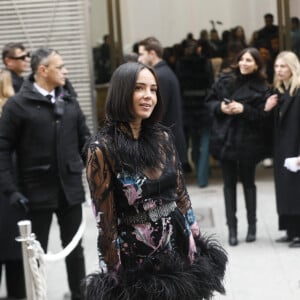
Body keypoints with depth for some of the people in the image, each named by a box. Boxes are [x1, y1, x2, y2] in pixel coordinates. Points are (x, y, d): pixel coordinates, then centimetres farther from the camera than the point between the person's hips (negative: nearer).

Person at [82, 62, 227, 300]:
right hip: (136, 258, -5)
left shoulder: (163, 137, 2)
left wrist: (197, 245, 9)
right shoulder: (103, 148, -14)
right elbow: (105, 220, -12)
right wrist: (115, 276, -10)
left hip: (178, 249, 5)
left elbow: (181, 194, 9)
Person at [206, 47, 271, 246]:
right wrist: (220, 107, -10)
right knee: (229, 184, 6)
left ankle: (252, 225, 23)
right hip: (225, 140, 3)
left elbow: (263, 116, -11)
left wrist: (244, 109, -22)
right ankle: (232, 228, 10)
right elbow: (210, 101, 10)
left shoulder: (261, 88, -5)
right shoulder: (225, 82, 5)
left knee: (248, 183, 10)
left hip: (247, 142, -3)